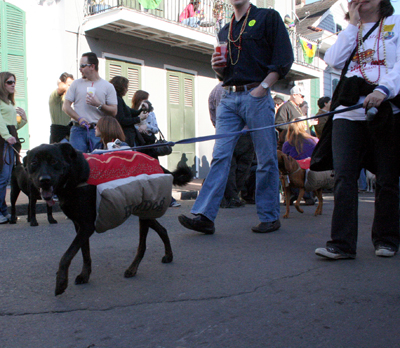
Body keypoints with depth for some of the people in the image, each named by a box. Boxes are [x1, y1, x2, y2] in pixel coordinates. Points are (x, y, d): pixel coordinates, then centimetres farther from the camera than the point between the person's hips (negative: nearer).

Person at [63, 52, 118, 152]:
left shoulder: (108, 86, 7)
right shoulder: (76, 84, 12)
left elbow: (114, 111, 2)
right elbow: (66, 106, 7)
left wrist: (98, 104, -12)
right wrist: (79, 119, -8)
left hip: (98, 130, -1)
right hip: (78, 129, 1)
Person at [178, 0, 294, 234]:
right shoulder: (225, 31, 22)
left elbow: (285, 57, -3)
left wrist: (263, 86, -11)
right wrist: (218, 67, 5)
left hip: (257, 96, -4)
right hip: (229, 98, 5)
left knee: (266, 159, 0)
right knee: (220, 155, -5)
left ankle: (270, 217, 11)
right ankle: (205, 216, -8)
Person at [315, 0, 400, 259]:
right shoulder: (349, 33, 22)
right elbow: (335, 61, 3)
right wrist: (353, 24, 7)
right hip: (349, 110, 2)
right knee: (344, 175, -9)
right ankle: (342, 243, -8)